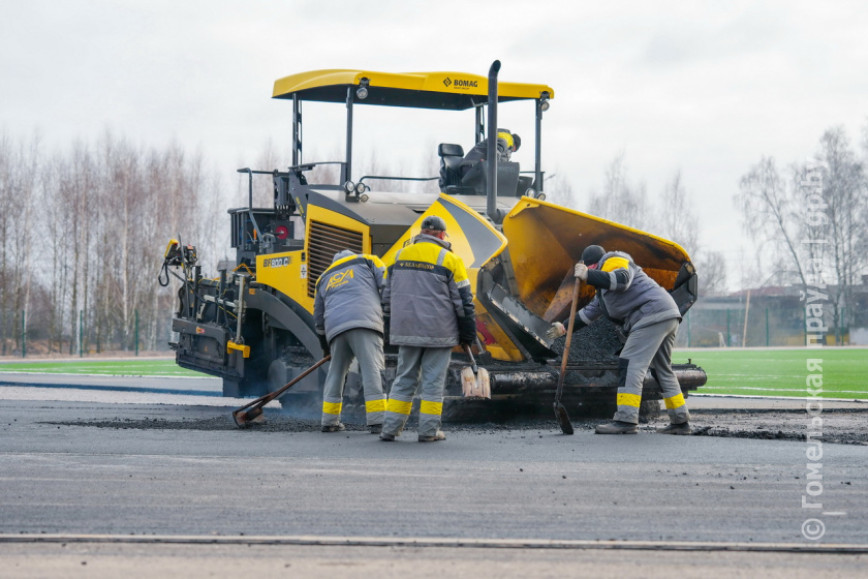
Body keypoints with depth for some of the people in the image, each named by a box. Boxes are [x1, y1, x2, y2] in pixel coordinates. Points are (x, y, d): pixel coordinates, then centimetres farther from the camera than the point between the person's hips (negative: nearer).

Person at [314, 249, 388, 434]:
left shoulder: (324, 278, 34)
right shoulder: (367, 261, 22)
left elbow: (319, 318, 35)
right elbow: (387, 285, 6)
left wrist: (325, 344, 44)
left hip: (335, 328, 4)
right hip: (365, 322, -4)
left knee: (336, 372, 17)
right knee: (372, 370, -9)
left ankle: (329, 421, 19)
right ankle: (377, 422, -17)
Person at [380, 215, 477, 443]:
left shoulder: (400, 256, 8)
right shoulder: (448, 259, -6)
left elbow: (388, 296, 14)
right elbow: (463, 300, -5)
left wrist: (395, 326, 24)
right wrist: (468, 334, 3)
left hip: (406, 330, 4)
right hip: (438, 333, -4)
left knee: (404, 378, 11)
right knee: (433, 380, 2)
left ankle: (391, 428, 8)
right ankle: (428, 430, 4)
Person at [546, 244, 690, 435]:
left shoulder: (613, 261, 2)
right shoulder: (603, 288, 31)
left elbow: (622, 280, -20)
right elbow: (589, 312, 35)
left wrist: (588, 275, -17)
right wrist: (565, 328, 33)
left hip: (653, 314, -11)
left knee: (631, 364, -13)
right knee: (662, 369, 17)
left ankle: (626, 420, -19)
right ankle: (680, 421, 21)